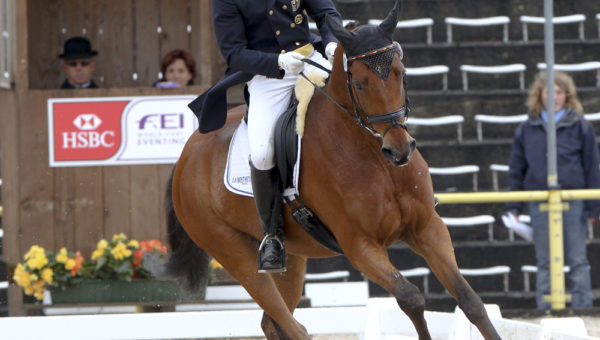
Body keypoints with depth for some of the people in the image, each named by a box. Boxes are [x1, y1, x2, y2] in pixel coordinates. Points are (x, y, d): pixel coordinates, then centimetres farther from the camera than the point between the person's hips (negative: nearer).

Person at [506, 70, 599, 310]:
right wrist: (514, 207, 7)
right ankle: (545, 310, 11)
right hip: (539, 205, 2)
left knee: (577, 261, 2)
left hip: (573, 204, -2)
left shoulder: (580, 127, 2)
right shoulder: (526, 130, 7)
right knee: (545, 263, 6)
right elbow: (516, 170, 13)